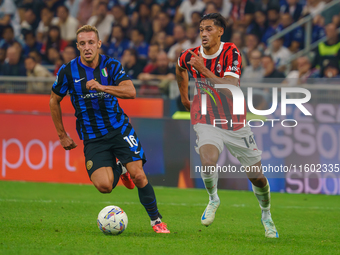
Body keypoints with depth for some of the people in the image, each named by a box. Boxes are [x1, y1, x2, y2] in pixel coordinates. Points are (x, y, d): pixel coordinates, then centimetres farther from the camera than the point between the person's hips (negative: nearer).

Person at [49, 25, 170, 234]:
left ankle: (156, 220, 6)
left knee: (138, 176, -13)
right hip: (92, 138, 0)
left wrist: (101, 87, -31)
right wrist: (62, 135, 11)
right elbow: (54, 101, 11)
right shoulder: (68, 71, -4)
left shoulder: (112, 65, -4)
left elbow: (131, 92, -17)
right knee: (104, 186, -18)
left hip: (119, 129, 0)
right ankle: (118, 169, 19)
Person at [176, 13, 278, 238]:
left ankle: (267, 216, 33)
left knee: (256, 176, 5)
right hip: (207, 122, 1)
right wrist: (184, 97, 26)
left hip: (235, 122, -1)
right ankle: (213, 200, 2)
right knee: (208, 162, -29)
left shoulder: (231, 53, -16)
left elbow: (231, 88, -29)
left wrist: (205, 71, -34)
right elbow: (180, 68, 22)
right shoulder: (190, 57, -5)